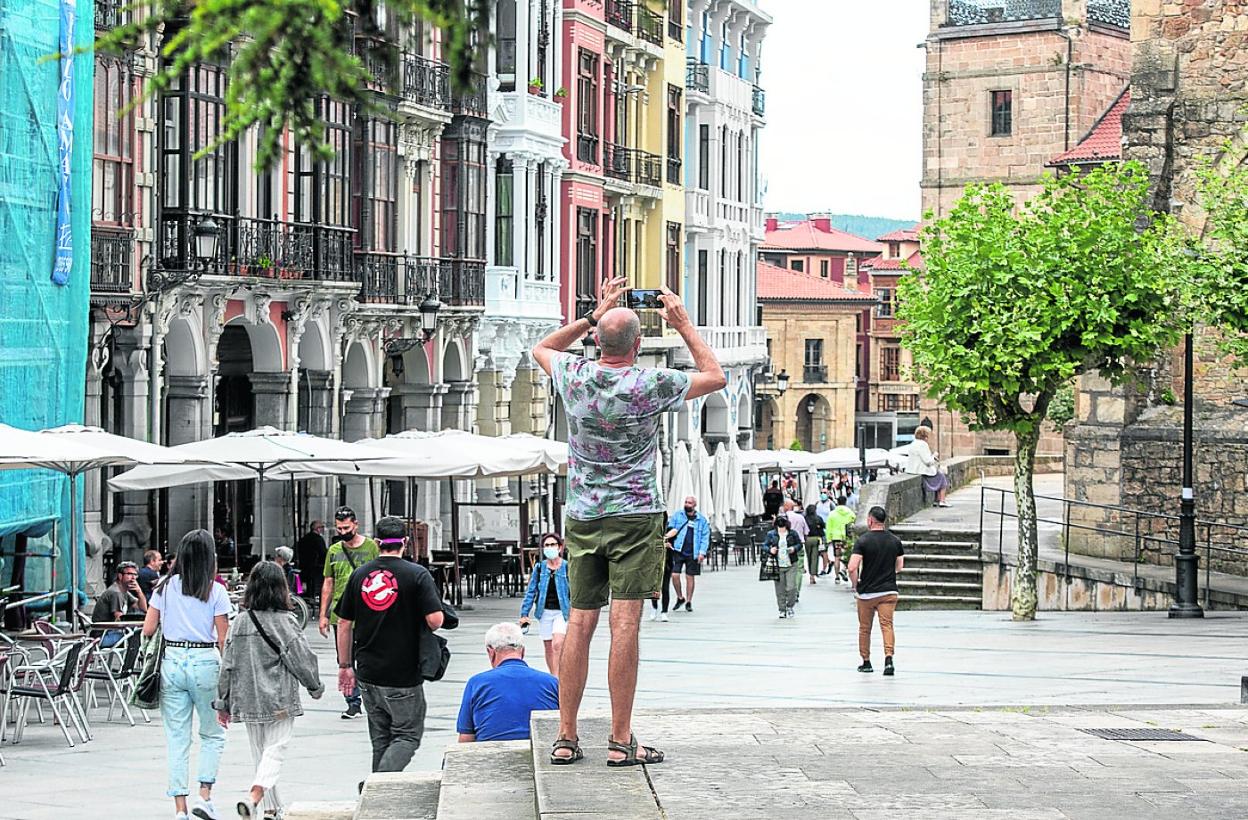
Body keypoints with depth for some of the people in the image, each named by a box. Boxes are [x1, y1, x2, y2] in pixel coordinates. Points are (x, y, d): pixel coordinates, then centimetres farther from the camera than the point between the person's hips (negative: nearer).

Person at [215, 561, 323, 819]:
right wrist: (315, 686, 9)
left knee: (259, 753, 16)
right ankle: (253, 798, -23)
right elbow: (302, 659, -9)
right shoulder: (284, 622, -12)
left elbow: (227, 665, 3)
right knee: (274, 751, -2)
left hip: (247, 699, 5)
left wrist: (222, 703, 11)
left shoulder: (239, 623, 0)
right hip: (278, 701, -4)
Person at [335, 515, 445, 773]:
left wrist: (345, 665, 16)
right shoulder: (417, 575, -9)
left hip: (368, 674, 5)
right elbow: (435, 619, -17)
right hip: (404, 676, -5)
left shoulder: (359, 575, 4)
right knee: (408, 735, 3)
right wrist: (425, 630, 6)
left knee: (380, 739, 16)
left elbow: (344, 624, 8)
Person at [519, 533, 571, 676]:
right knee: (549, 648, 8)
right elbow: (531, 591, 7)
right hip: (545, 612, 3)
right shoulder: (539, 568, 4)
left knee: (557, 644, -19)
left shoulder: (567, 567, -3)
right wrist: (524, 614, 3)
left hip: (562, 612, -3)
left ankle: (556, 679, -19)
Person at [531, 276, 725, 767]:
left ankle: (566, 738, 6)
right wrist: (683, 325, 11)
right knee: (625, 623, -7)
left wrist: (593, 317, 21)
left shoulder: (574, 377, 0)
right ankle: (621, 741, -8)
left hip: (583, 517, 4)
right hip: (635, 515, -4)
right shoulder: (649, 385, -10)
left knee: (580, 622, 6)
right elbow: (715, 376, 5)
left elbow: (542, 349, 24)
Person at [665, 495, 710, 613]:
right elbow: (669, 528, 3)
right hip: (678, 551, 0)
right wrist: (667, 540, -16)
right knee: (675, 575, -8)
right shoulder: (677, 515, 7)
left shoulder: (702, 520, 7)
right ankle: (680, 598, 14)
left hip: (693, 553, 0)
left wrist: (702, 552, -6)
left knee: (690, 577, 6)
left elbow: (705, 537, 5)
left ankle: (689, 602, 18)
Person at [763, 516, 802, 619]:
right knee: (780, 590, 2)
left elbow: (799, 544, 10)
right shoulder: (771, 534, 5)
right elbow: (765, 545, 9)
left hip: (791, 565, -1)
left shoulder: (792, 534, 3)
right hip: (777, 566, 1)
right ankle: (782, 610, 12)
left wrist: (794, 548, -11)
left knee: (791, 587, -6)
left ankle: (790, 607, 14)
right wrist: (770, 550, -12)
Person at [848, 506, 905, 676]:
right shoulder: (895, 540, 4)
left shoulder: (863, 540, -9)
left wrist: (856, 585, 0)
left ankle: (866, 662, 21)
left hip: (867, 592, -2)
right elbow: (900, 566, 12)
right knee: (887, 625, -3)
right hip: (889, 591, 2)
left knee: (864, 628, 12)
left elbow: (852, 568, -16)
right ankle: (888, 658, -23)